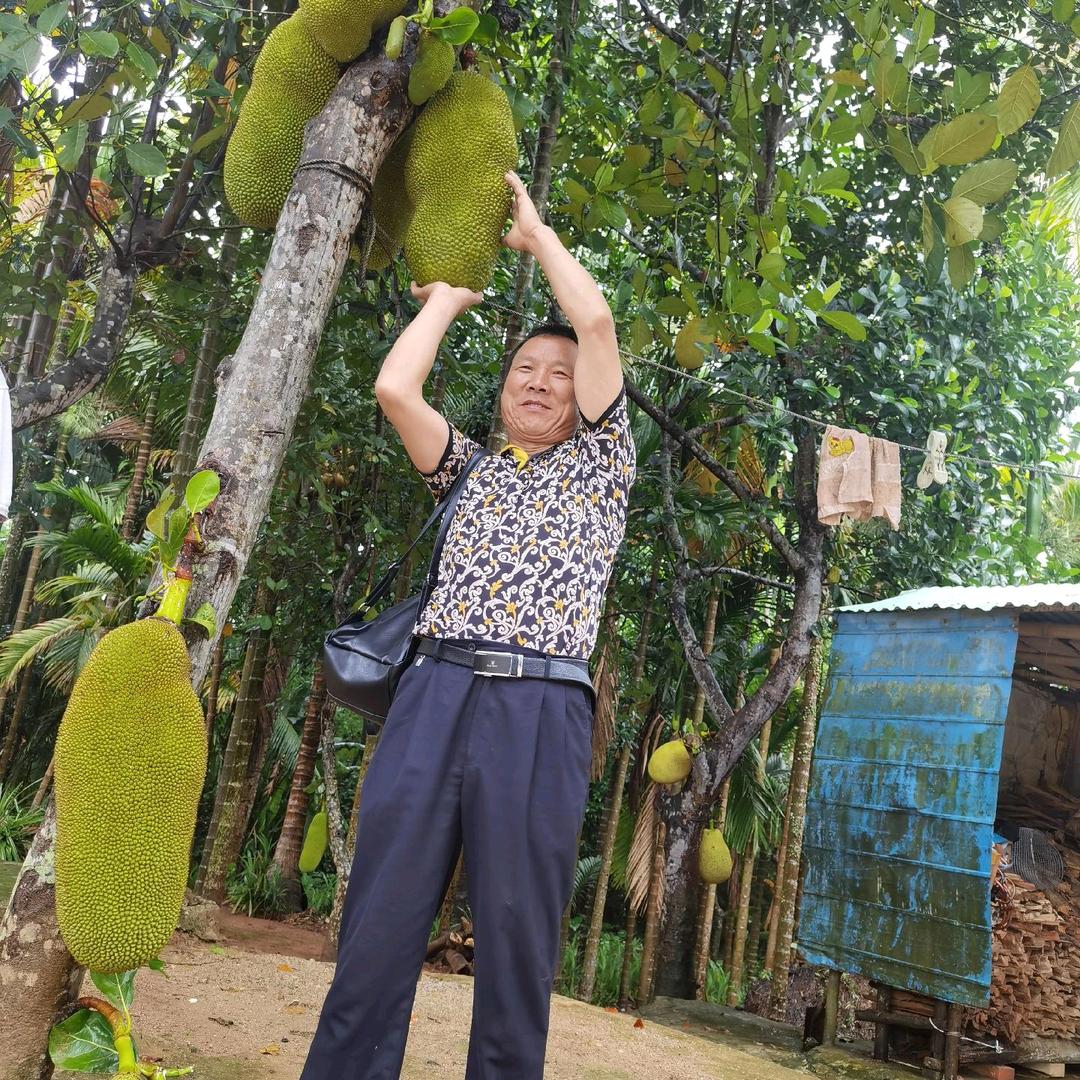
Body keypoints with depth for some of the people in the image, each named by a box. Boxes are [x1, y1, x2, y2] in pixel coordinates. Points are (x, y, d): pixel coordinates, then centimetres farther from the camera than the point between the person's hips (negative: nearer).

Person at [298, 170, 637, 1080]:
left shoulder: (600, 463, 19)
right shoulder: (473, 470, 26)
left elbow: (596, 321, 10)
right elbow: (395, 388, 11)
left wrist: (533, 231, 24)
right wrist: (447, 295, 26)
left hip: (542, 707, -2)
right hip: (435, 693, 2)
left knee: (518, 935, -2)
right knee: (380, 920, -3)